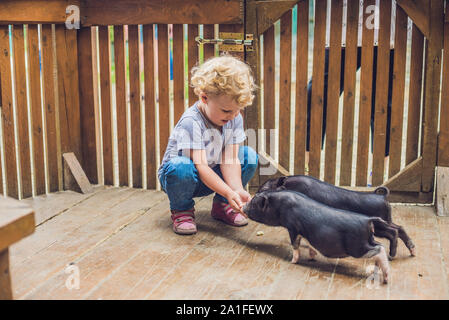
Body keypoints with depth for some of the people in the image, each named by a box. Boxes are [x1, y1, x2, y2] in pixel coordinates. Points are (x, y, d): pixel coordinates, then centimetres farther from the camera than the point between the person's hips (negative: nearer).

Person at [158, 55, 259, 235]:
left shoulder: (235, 118, -9)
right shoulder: (191, 122, -29)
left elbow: (229, 159, -15)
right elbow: (200, 166, -34)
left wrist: (237, 189, -32)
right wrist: (229, 193, -43)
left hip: (212, 177, 6)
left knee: (250, 156, -11)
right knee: (181, 166, -40)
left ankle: (221, 206, 5)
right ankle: (181, 210, -9)